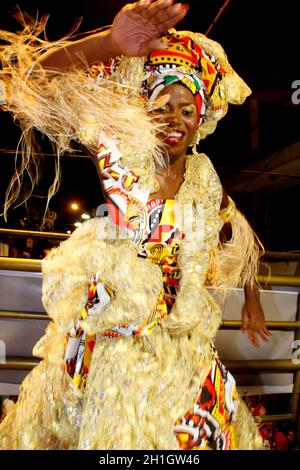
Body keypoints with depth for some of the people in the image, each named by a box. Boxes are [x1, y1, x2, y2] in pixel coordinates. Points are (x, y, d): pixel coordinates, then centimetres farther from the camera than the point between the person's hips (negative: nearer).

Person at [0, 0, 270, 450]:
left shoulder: (204, 175, 0)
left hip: (182, 342, 4)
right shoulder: (124, 153, -12)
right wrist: (111, 42, -33)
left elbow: (234, 233, 15)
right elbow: (42, 76, -17)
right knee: (111, 427, 17)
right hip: (113, 335, -3)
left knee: (193, 431, 21)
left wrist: (252, 297, 19)